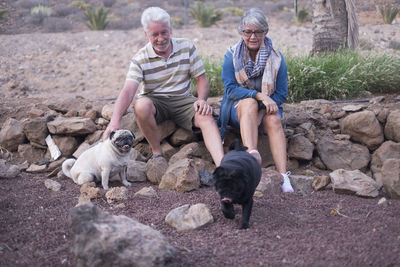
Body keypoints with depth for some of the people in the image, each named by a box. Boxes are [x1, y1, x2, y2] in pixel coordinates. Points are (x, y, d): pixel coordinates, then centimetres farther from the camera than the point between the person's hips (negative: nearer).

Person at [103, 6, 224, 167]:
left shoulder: (187, 47, 1)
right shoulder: (140, 59, -6)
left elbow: (201, 78, 4)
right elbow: (128, 90, -19)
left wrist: (202, 99, -18)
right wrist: (115, 121, -36)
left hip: (182, 100, 1)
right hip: (154, 102, -1)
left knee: (206, 116, -29)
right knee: (141, 105, -35)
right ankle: (157, 153, -17)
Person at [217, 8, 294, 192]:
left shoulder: (276, 58, 0)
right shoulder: (231, 56, -3)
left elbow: (281, 94, -2)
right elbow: (230, 89, -13)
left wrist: (260, 115, -18)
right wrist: (260, 96, -28)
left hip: (265, 109, 1)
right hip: (237, 108, -1)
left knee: (274, 120, -32)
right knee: (249, 102, -35)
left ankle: (283, 176, -43)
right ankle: (252, 154, -56)